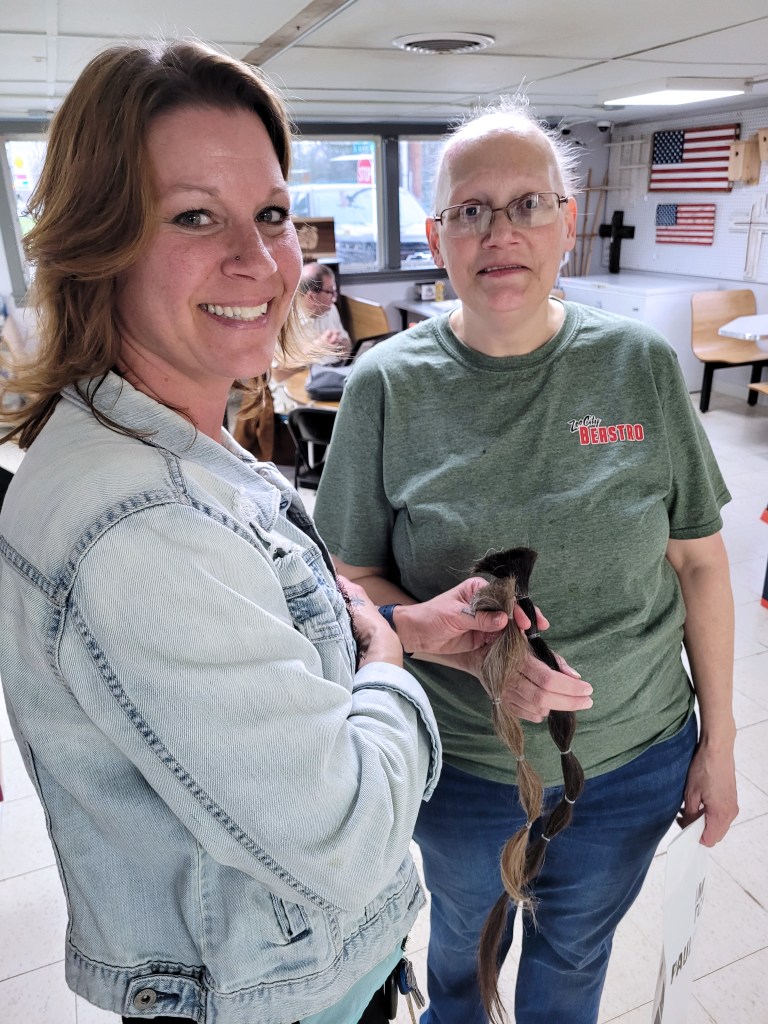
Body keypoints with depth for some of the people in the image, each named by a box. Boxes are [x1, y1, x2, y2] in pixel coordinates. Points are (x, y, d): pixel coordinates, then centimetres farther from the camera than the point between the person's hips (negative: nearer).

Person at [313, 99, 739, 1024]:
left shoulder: (641, 363, -10)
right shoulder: (389, 384, -13)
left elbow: (698, 561, -2)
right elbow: (350, 579, -9)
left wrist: (718, 740, 2)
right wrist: (475, 648, -26)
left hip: (635, 760, 1)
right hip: (460, 765, 0)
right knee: (465, 941, 28)